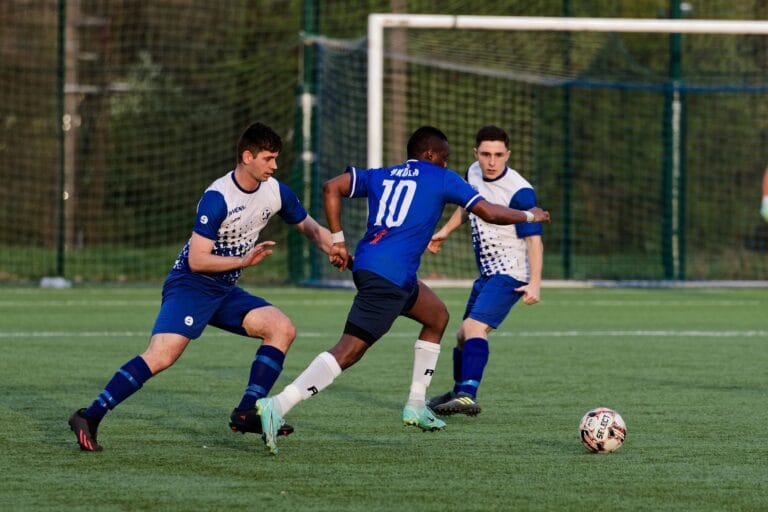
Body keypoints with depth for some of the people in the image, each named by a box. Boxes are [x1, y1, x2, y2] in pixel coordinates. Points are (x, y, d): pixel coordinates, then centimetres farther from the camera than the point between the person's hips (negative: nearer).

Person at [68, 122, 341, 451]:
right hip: (191, 285, -8)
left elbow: (310, 228, 17)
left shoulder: (275, 192, 1)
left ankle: (246, 413, -7)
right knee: (161, 356, -25)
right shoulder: (218, 198, -21)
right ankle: (89, 417, -23)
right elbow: (197, 259, -23)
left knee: (283, 328, -8)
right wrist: (243, 260, -28)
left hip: (225, 292, 8)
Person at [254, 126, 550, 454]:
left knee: (437, 316, 27)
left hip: (367, 264, 8)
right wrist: (530, 216, 23)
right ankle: (277, 406, -30)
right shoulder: (442, 179, 7)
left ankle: (416, 405, 27)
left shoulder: (380, 176, 22)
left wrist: (337, 240, 13)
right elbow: (489, 213, 6)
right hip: (389, 276, -8)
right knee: (348, 351, -16)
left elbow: (332, 188, 11)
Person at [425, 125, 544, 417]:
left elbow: (534, 239, -23)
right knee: (463, 336, 20)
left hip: (510, 276, -9)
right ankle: (459, 392, 41)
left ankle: (468, 396, -38)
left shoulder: (519, 192, -21)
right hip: (486, 273, 9)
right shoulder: (474, 174, 3)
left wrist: (535, 283, -31)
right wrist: (445, 231, 23)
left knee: (474, 327, -27)